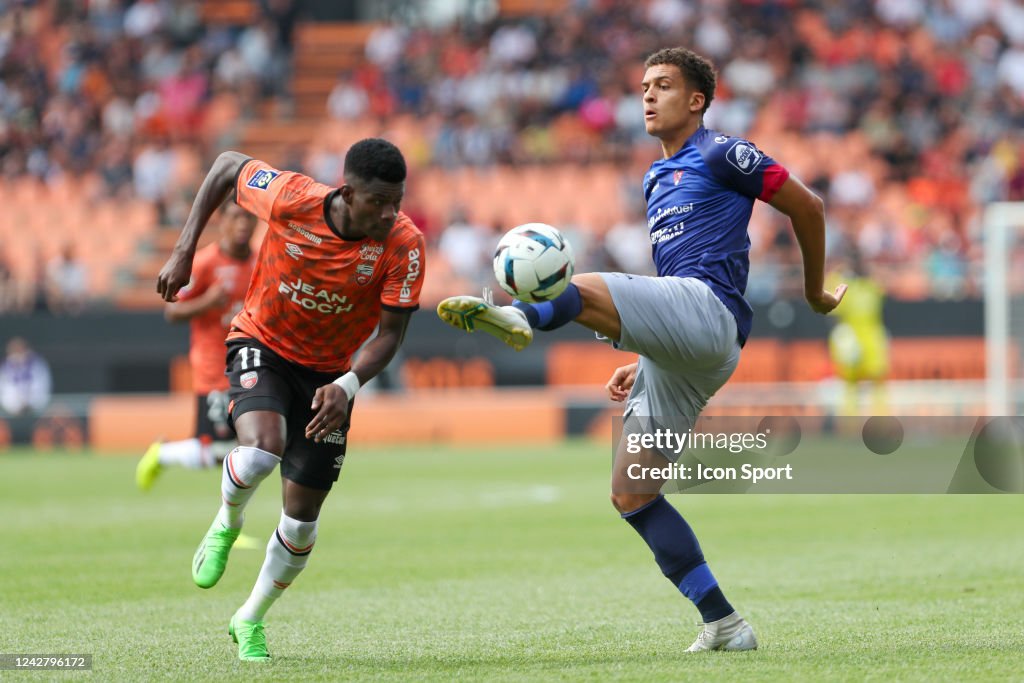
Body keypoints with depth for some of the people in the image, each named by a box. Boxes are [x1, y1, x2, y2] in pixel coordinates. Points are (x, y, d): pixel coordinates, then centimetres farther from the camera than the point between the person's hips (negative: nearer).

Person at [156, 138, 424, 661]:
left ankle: (251, 621, 28)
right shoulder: (290, 200, -26)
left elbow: (391, 332, -18)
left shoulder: (404, 244, -24)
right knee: (262, 450, -33)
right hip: (262, 346, -2)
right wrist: (184, 253, -9)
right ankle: (227, 524, 2)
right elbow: (227, 166, -7)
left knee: (302, 518, 2)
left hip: (329, 374, 2)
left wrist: (348, 386, -35)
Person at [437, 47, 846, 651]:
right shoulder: (657, 181, 29)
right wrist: (641, 363, 24)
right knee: (631, 495, 4)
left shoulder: (718, 154, 3)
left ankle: (522, 317, -65)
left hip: (707, 312, -9)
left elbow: (807, 205, 5)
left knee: (584, 290, -31)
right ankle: (724, 625, 3)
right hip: (681, 355, 9)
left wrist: (815, 291, 13)